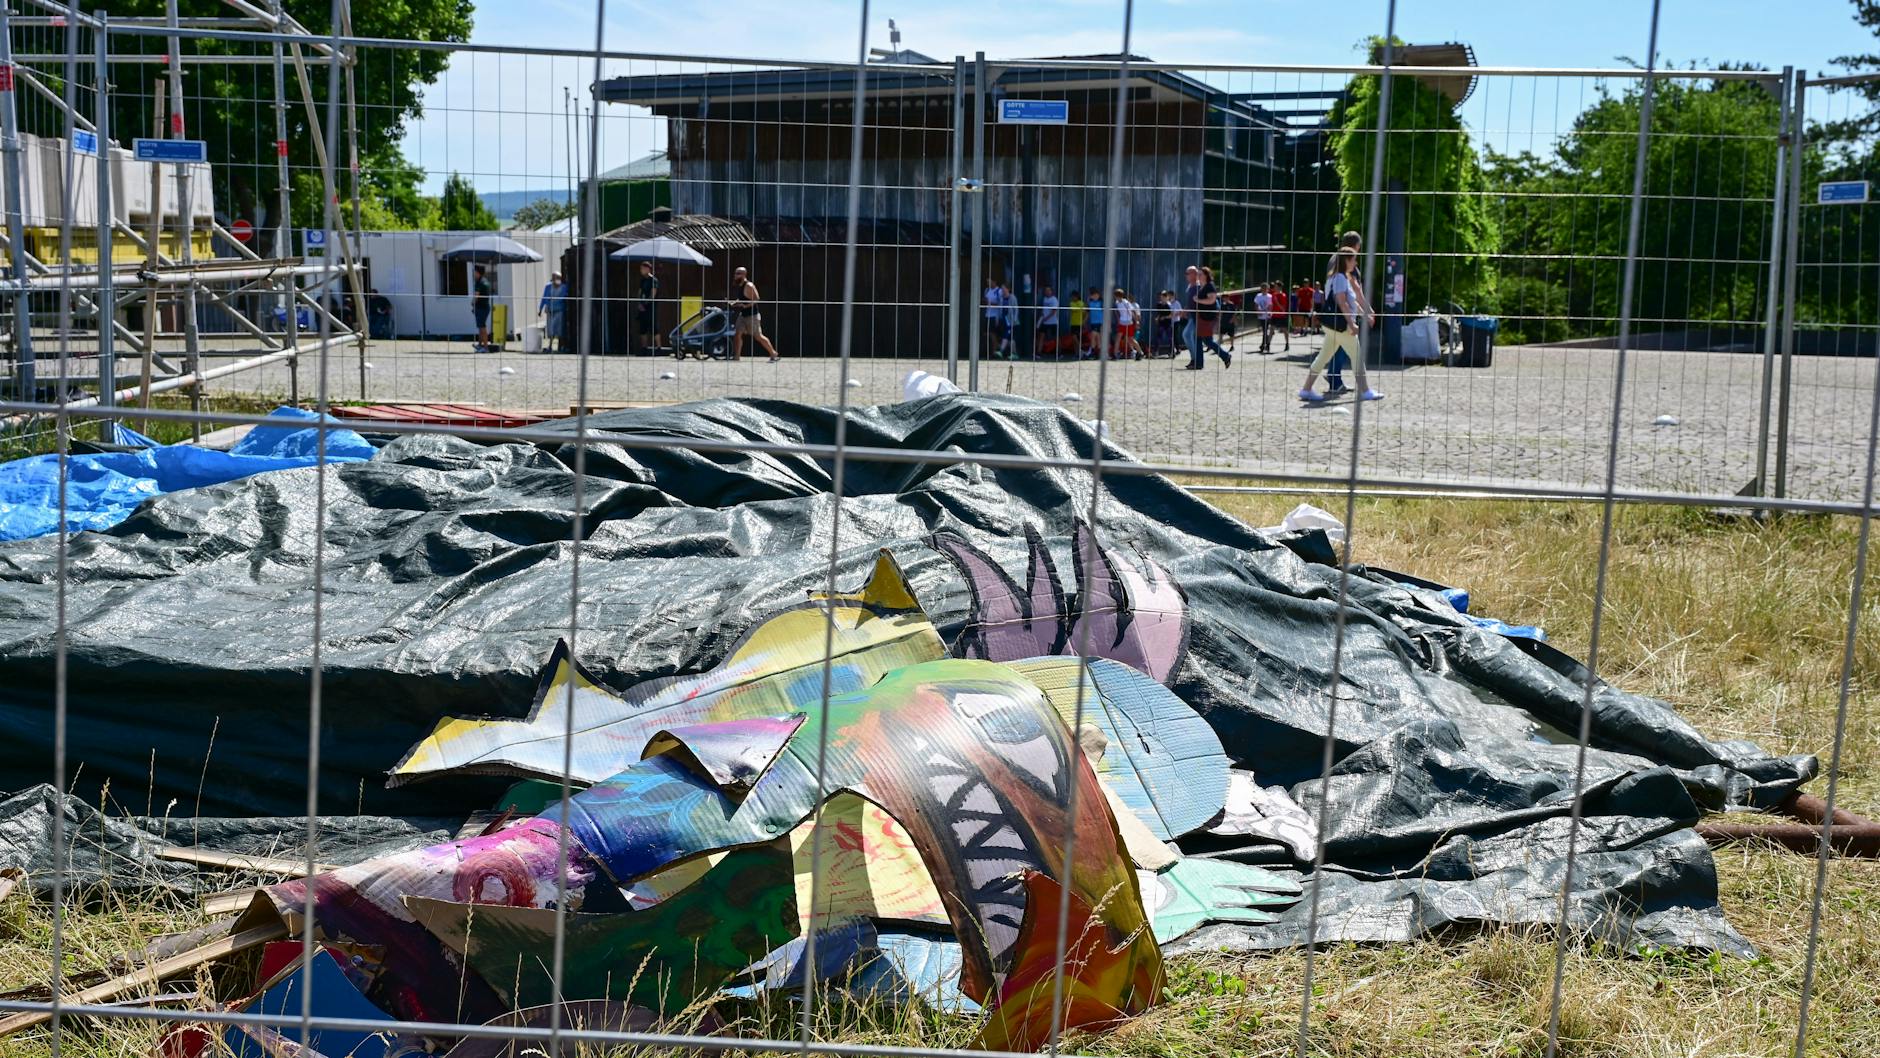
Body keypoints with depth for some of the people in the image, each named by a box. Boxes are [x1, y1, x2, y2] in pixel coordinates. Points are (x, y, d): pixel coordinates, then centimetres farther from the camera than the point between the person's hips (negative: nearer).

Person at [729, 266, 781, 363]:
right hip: (743, 315, 9)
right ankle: (736, 356, 4)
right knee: (737, 334, 1)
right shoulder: (739, 286, 10)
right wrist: (735, 302, 5)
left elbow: (756, 299, -23)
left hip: (752, 315, -9)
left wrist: (745, 305, -28)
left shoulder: (749, 286, -18)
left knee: (758, 336, -3)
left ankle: (773, 354, 9)